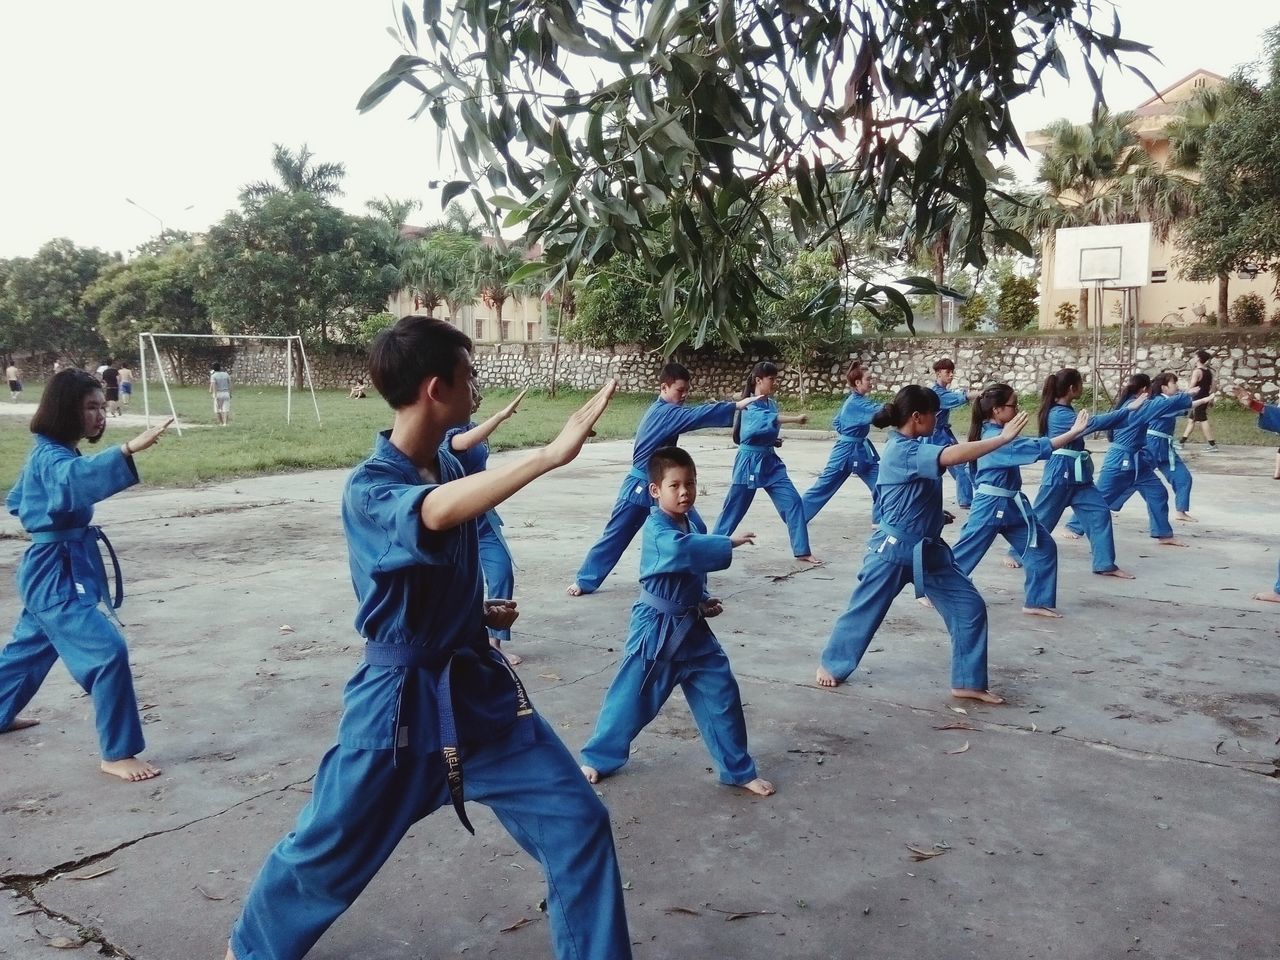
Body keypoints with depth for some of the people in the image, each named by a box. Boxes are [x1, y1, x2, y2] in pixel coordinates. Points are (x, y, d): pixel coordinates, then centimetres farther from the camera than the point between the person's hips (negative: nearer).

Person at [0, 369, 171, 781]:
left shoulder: (51, 453, 10)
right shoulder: (52, 457, -21)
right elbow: (78, 477, -48)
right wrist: (128, 449, -62)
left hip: (63, 569, 11)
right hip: (56, 574, -10)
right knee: (108, 652, -16)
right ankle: (118, 753, -8)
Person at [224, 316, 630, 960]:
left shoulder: (449, 466, 2)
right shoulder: (368, 490, -21)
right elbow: (437, 515, -46)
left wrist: (480, 612, 5)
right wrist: (554, 452, -50)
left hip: (478, 688, 6)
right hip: (401, 702, -5)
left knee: (578, 824, 1)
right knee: (326, 851, 14)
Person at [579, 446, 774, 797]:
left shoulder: (694, 523, 5)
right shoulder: (656, 528, -20)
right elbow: (680, 549, -44)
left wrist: (704, 601, 3)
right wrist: (727, 543, -40)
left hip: (693, 628, 7)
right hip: (656, 629, -6)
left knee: (722, 695, 6)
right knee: (632, 696, 6)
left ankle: (738, 769, 21)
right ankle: (598, 757, 29)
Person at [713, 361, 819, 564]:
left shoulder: (770, 403, 9)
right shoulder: (750, 406, -14)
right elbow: (768, 419, -35)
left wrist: (774, 440, 0)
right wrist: (796, 419, -44)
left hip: (770, 461, 7)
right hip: (750, 462, -7)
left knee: (793, 502, -2)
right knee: (734, 507, 4)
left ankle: (802, 551, 3)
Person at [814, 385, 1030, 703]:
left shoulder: (914, 447, 9)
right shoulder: (901, 451, -23)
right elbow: (952, 456, -34)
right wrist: (1003, 438, -33)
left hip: (928, 550, 9)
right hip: (894, 550, -8)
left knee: (969, 607, 3)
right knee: (865, 610, 8)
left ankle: (968, 683, 13)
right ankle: (832, 664, 30)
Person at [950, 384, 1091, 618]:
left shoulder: (995, 433, 7)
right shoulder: (995, 439, -23)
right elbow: (1039, 448, -29)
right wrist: (1074, 432, -30)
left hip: (1010, 505, 9)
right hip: (991, 507, -9)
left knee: (1043, 548, 6)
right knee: (965, 553, 2)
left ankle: (1037, 602, 14)